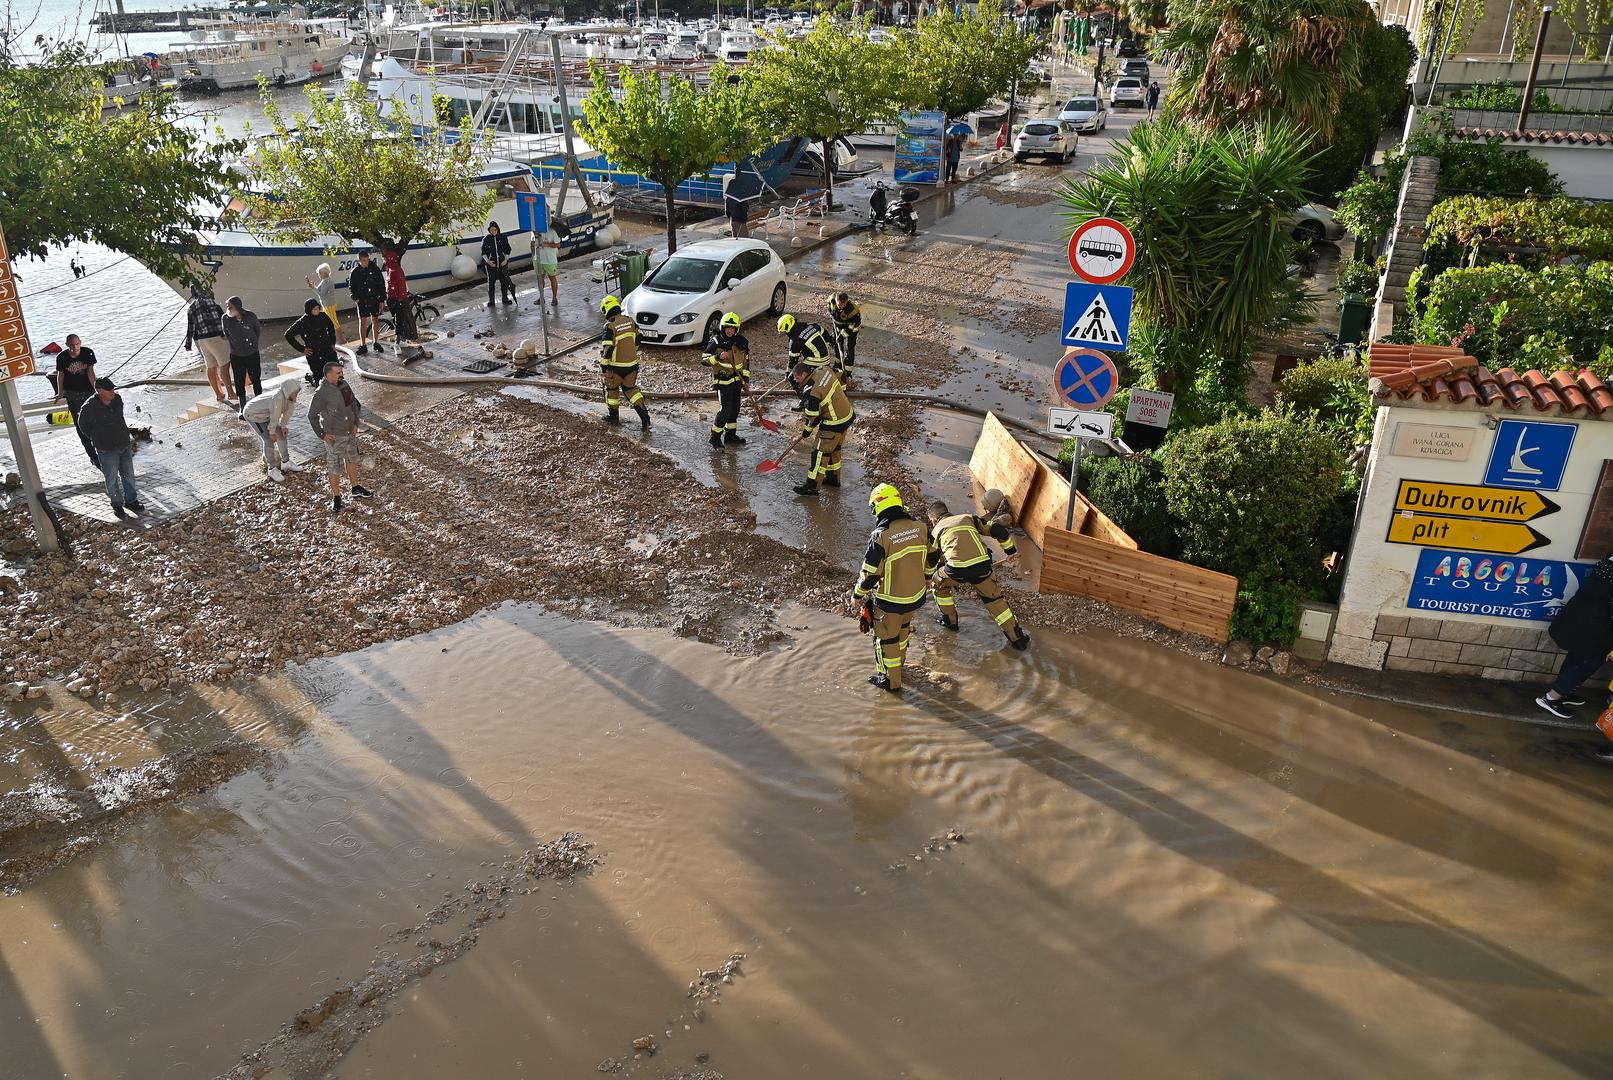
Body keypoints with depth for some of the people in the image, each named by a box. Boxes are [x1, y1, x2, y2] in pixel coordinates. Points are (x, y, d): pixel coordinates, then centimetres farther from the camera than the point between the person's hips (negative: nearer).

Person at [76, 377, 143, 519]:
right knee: (112, 479, 6)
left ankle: (131, 501, 33)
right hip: (107, 450, -5)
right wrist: (96, 437, 8)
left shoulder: (117, 399, -3)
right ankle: (117, 505, 21)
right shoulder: (90, 407, -20)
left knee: (129, 475, 17)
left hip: (125, 445, 5)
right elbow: (83, 424, -2)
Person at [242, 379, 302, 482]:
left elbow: (288, 410, -1)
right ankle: (272, 469, 0)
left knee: (282, 435, 11)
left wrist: (284, 426, 4)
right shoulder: (278, 398, -41)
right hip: (253, 414, -9)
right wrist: (272, 432, -17)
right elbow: (275, 417, -30)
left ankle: (286, 462, 27)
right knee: (269, 440, -12)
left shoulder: (289, 396, -16)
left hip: (265, 414, 9)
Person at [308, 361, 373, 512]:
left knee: (352, 460, 23)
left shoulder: (344, 384, -4)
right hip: (334, 437, -7)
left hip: (351, 432, 7)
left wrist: (356, 423, 5)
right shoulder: (321, 393, -24)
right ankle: (336, 497, 19)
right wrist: (322, 434, -14)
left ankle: (356, 489, 41)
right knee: (334, 468, 4)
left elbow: (353, 403, 11)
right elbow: (312, 415, -16)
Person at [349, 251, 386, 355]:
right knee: (363, 322, 2)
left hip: (375, 300, 0)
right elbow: (351, 287, 7)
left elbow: (382, 284, -1)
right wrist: (355, 298, -7)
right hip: (362, 301, 0)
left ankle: (375, 342, 22)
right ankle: (363, 345, 7)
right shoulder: (355, 272, -3)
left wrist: (382, 299, -4)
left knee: (375, 320, 9)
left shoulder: (375, 269, -5)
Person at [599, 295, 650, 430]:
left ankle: (613, 416, 28)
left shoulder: (610, 326, -18)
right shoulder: (630, 321, 2)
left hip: (617, 366, -6)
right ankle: (644, 415, 6)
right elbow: (637, 339, 13)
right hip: (632, 363, 6)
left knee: (611, 388, 18)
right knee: (630, 388, 19)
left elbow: (608, 348, -19)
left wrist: (604, 366, -11)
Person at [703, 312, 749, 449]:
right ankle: (715, 438, 1)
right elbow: (704, 359, -10)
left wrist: (746, 379, 12)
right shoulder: (715, 341, -11)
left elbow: (746, 361, 15)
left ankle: (730, 436, 26)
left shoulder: (742, 341, 4)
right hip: (722, 380, -6)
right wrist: (717, 357, -27)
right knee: (725, 410, -11)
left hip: (737, 380, 6)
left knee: (735, 409, 12)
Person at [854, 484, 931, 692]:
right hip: (916, 595, 6)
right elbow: (931, 555, 8)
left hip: (890, 600, -6)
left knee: (887, 637, 14)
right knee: (903, 626, 31)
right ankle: (899, 660, 53)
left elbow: (870, 573, -19)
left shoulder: (880, 537, -26)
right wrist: (927, 577, 26)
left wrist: (858, 595, -2)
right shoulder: (919, 526, -9)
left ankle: (891, 679, 27)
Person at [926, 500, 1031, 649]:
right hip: (982, 565, 2)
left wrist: (927, 580, 51)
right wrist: (1011, 551, 33)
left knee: (938, 583, 30)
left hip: (957, 569, -2)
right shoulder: (968, 518, 28)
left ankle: (950, 619, 39)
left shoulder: (937, 530, 25)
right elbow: (997, 530, 21)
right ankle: (1017, 637, 20)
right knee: (993, 598, 22)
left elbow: (930, 560, 33)